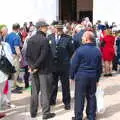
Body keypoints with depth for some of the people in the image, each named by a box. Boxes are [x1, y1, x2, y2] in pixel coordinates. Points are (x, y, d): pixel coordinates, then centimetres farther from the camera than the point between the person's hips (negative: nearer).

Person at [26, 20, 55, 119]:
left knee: (35, 91, 15)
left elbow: (27, 55, 2)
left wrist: (31, 65, -4)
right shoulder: (44, 39, -17)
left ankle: (33, 112, 24)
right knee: (45, 92, 3)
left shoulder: (30, 40, 5)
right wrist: (35, 66, -13)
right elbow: (43, 56, -21)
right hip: (44, 70, -6)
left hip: (34, 70, 7)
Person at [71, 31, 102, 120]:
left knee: (80, 97, 3)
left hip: (81, 76, -4)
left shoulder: (80, 50, -13)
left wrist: (72, 76, 3)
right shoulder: (98, 51, 3)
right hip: (93, 77, 5)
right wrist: (97, 78, 18)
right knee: (91, 96, 13)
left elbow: (74, 64, -9)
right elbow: (100, 67, 9)